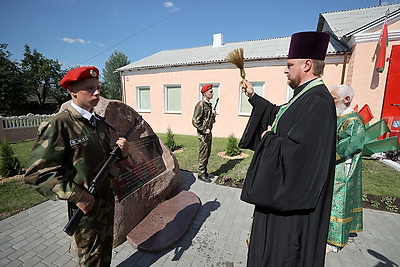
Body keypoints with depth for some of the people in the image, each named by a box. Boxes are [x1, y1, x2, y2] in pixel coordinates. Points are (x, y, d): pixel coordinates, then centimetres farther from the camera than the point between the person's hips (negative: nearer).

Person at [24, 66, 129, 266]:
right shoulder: (59, 124, -18)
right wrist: (76, 195, -22)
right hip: (86, 206, -6)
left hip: (108, 201, 6)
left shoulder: (101, 123, 3)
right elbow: (37, 173, -18)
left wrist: (121, 152, -8)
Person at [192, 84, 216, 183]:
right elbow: (195, 121, -21)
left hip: (209, 133, 9)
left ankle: (204, 171, 29)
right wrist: (204, 130, -17)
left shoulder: (209, 104, 12)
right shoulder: (200, 105, -16)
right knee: (203, 154, 0)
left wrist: (213, 114, 1)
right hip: (203, 134, -9)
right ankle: (201, 174, 13)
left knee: (207, 153, 16)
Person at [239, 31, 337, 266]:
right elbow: (280, 116, 21)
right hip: (285, 188, 10)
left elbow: (293, 151, -33)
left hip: (293, 194, -10)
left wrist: (268, 138, -15)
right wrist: (253, 97, 20)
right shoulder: (306, 96, 7)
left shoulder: (317, 101, -25)